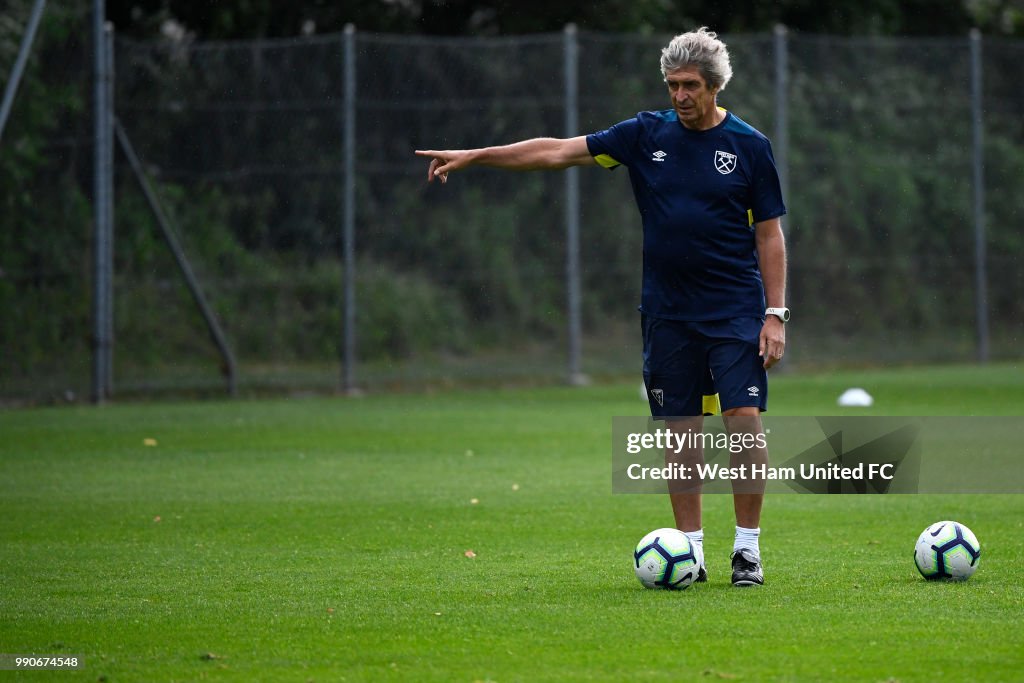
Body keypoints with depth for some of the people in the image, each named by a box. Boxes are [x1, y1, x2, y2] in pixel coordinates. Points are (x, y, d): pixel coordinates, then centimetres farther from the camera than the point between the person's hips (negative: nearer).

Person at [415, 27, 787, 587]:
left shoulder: (749, 146, -1)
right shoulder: (647, 135, 5)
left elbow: (770, 235, 1)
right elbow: (558, 151, 4)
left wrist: (776, 315, -5)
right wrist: (473, 156, -1)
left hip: (735, 312, -3)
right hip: (667, 313, 3)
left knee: (745, 424, -11)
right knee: (679, 433, 3)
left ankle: (747, 550, -1)